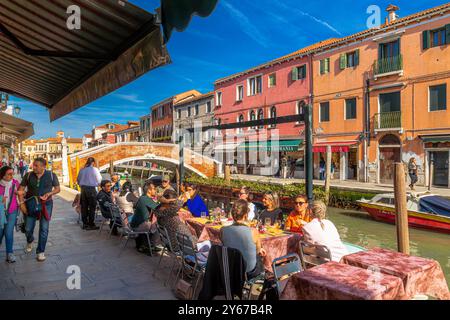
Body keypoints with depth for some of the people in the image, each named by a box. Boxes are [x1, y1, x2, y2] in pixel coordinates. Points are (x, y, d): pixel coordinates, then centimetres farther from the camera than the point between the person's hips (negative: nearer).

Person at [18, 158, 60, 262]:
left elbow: (57, 188, 5)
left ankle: (40, 251, 14)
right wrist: (21, 203, -5)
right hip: (31, 204, 2)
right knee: (28, 229, 9)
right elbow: (21, 189, 5)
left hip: (46, 204, -1)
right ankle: (30, 241, 45)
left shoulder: (51, 175, -3)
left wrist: (49, 193, -14)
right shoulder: (28, 175, 0)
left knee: (44, 229, -1)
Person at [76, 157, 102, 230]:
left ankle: (85, 224, 19)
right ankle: (91, 225, 3)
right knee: (92, 207, 1)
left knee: (84, 207, 11)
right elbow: (99, 180, -3)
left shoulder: (82, 170, 7)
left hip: (83, 189, 6)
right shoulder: (95, 169, -8)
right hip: (92, 189, -6)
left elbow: (78, 180, 15)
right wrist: (96, 184, 16)